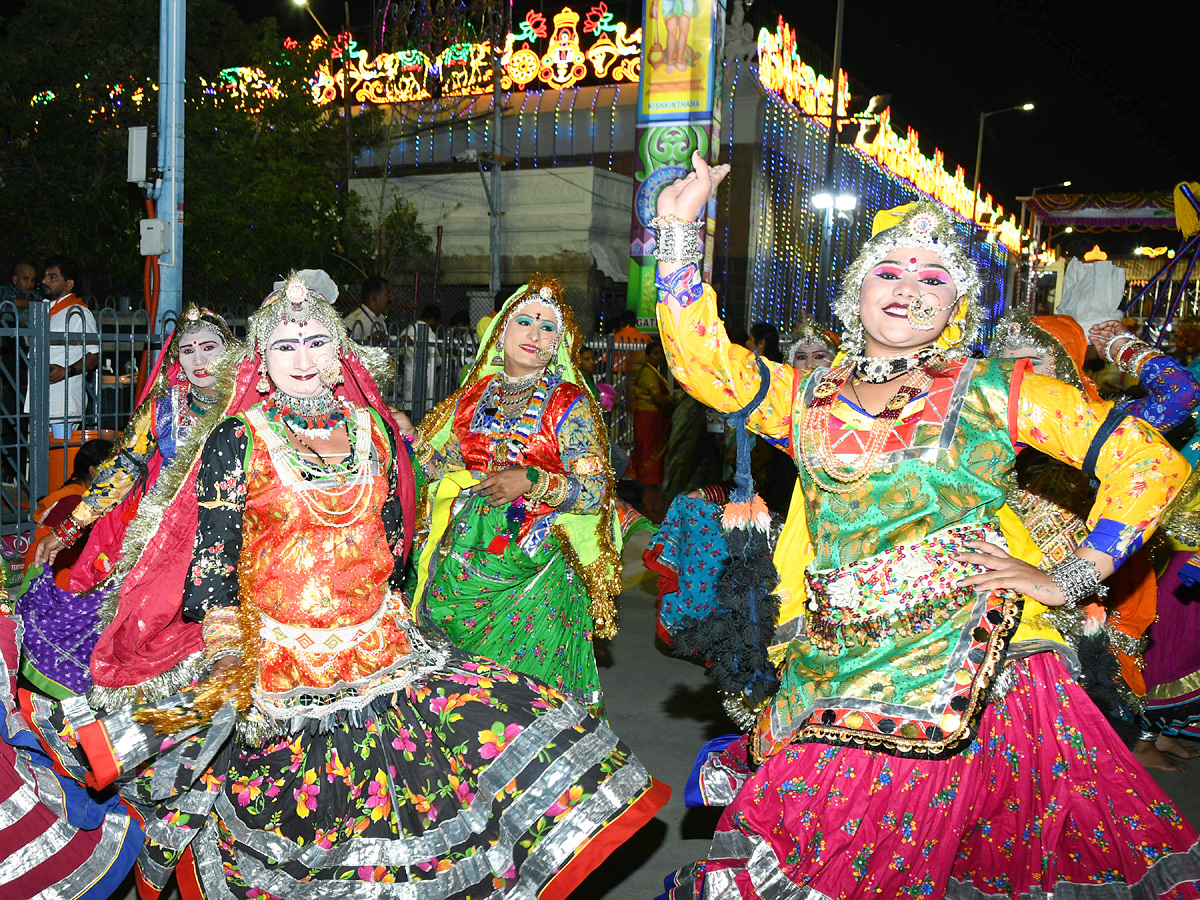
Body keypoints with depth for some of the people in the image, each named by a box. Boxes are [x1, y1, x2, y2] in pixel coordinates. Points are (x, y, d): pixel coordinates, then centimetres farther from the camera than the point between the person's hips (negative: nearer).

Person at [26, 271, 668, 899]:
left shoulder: (374, 430, 8)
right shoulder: (238, 439, -2)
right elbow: (214, 549, -4)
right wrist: (224, 639, -8)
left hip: (376, 641, 3)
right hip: (274, 654, -3)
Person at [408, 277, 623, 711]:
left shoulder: (570, 404, -2)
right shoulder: (474, 395, 9)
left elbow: (596, 491, -7)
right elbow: (436, 459, 18)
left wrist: (531, 482, -19)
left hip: (535, 565, -3)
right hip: (462, 558, 4)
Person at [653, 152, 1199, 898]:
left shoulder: (991, 390, 4)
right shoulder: (810, 397, 11)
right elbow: (703, 362, -1)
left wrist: (1069, 580, -4)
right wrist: (679, 230, -4)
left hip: (965, 664, -2)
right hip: (837, 669, 3)